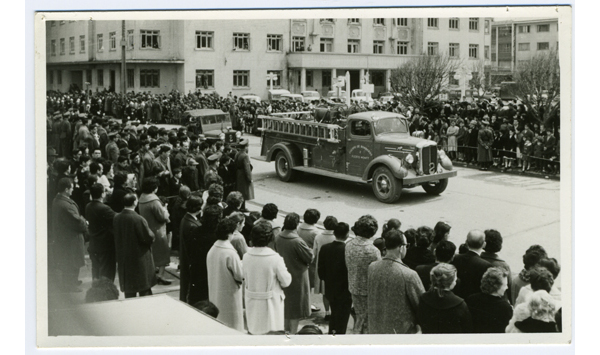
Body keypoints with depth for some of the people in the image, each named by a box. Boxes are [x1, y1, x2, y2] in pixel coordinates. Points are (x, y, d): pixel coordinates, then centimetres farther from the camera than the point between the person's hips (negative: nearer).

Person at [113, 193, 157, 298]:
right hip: (139, 258, -6)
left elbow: (116, 237, 10)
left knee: (129, 291, 14)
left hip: (123, 258, 6)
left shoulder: (116, 218, -2)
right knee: (144, 289, 4)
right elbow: (149, 237, -16)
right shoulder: (138, 219, -21)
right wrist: (151, 233, 4)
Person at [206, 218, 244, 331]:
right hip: (229, 295, -7)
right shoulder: (231, 254, -24)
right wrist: (242, 264, 2)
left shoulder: (211, 250, -2)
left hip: (214, 295, 7)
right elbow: (240, 276, -17)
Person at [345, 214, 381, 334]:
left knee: (360, 317, 23)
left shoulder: (349, 245, -5)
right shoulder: (373, 251, -25)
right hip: (368, 291, -6)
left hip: (353, 289, 7)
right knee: (367, 322, 7)